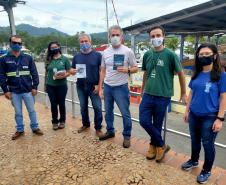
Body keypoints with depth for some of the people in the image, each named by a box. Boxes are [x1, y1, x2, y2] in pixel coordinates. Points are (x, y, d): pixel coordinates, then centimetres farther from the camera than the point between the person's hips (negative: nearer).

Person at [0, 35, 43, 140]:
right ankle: (20, 130, 28)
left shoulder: (28, 58, 1)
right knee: (18, 113, 13)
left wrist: (34, 87, -4)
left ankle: (35, 128, 27)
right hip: (14, 92, 0)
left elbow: (34, 73, 2)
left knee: (31, 110, 11)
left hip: (28, 90, 0)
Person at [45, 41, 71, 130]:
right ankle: (54, 121, 23)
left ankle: (62, 121, 25)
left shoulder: (64, 59, -2)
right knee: (53, 104, 8)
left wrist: (62, 76, -21)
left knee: (61, 104, 8)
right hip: (50, 86, 2)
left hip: (62, 85, -2)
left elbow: (68, 72, -2)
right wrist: (45, 84, 13)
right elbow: (47, 72, 12)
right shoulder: (49, 60, 6)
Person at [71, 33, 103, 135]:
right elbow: (72, 70, 14)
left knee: (97, 107, 0)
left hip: (94, 86, -4)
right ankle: (85, 124, 34)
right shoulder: (76, 56, 9)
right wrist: (72, 71, -12)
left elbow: (102, 71, -5)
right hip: (81, 86, 4)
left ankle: (98, 128, 14)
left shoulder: (97, 55, -3)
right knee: (83, 107, 15)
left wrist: (99, 85, -13)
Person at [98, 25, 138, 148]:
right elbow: (103, 71, 10)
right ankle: (110, 131, 36)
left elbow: (135, 68, -1)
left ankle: (127, 136, 20)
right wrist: (100, 88, 7)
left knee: (125, 113, 3)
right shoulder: (105, 52, 6)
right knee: (108, 111, 17)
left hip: (121, 87, -5)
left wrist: (127, 70, -24)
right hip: (107, 86, 5)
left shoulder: (128, 51, -7)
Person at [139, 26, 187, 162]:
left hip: (163, 96, -4)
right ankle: (162, 145, 21)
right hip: (148, 95, 4)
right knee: (144, 121, 0)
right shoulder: (147, 55, 4)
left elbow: (181, 74, 0)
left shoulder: (170, 55, -9)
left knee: (157, 124, 6)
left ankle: (154, 145, 33)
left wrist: (183, 93, 6)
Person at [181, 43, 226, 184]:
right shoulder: (196, 74, 3)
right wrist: (187, 110, 11)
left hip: (210, 117, -4)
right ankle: (194, 161, 45)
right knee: (195, 140, 21)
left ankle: (207, 171, 32)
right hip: (194, 115, 5)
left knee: (207, 144, 10)